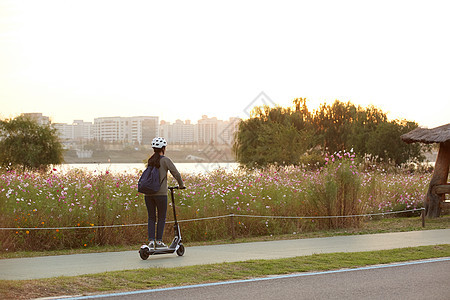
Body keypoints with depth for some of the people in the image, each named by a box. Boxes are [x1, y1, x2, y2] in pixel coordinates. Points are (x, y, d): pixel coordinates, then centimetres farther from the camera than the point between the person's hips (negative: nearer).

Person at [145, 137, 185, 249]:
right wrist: (181, 185, 12)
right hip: (160, 193, -5)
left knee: (151, 218, 10)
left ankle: (151, 240, 3)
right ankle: (159, 241, 6)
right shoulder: (165, 160, -4)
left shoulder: (150, 161, 12)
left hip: (148, 193, 5)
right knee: (161, 217, 6)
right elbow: (176, 173, -6)